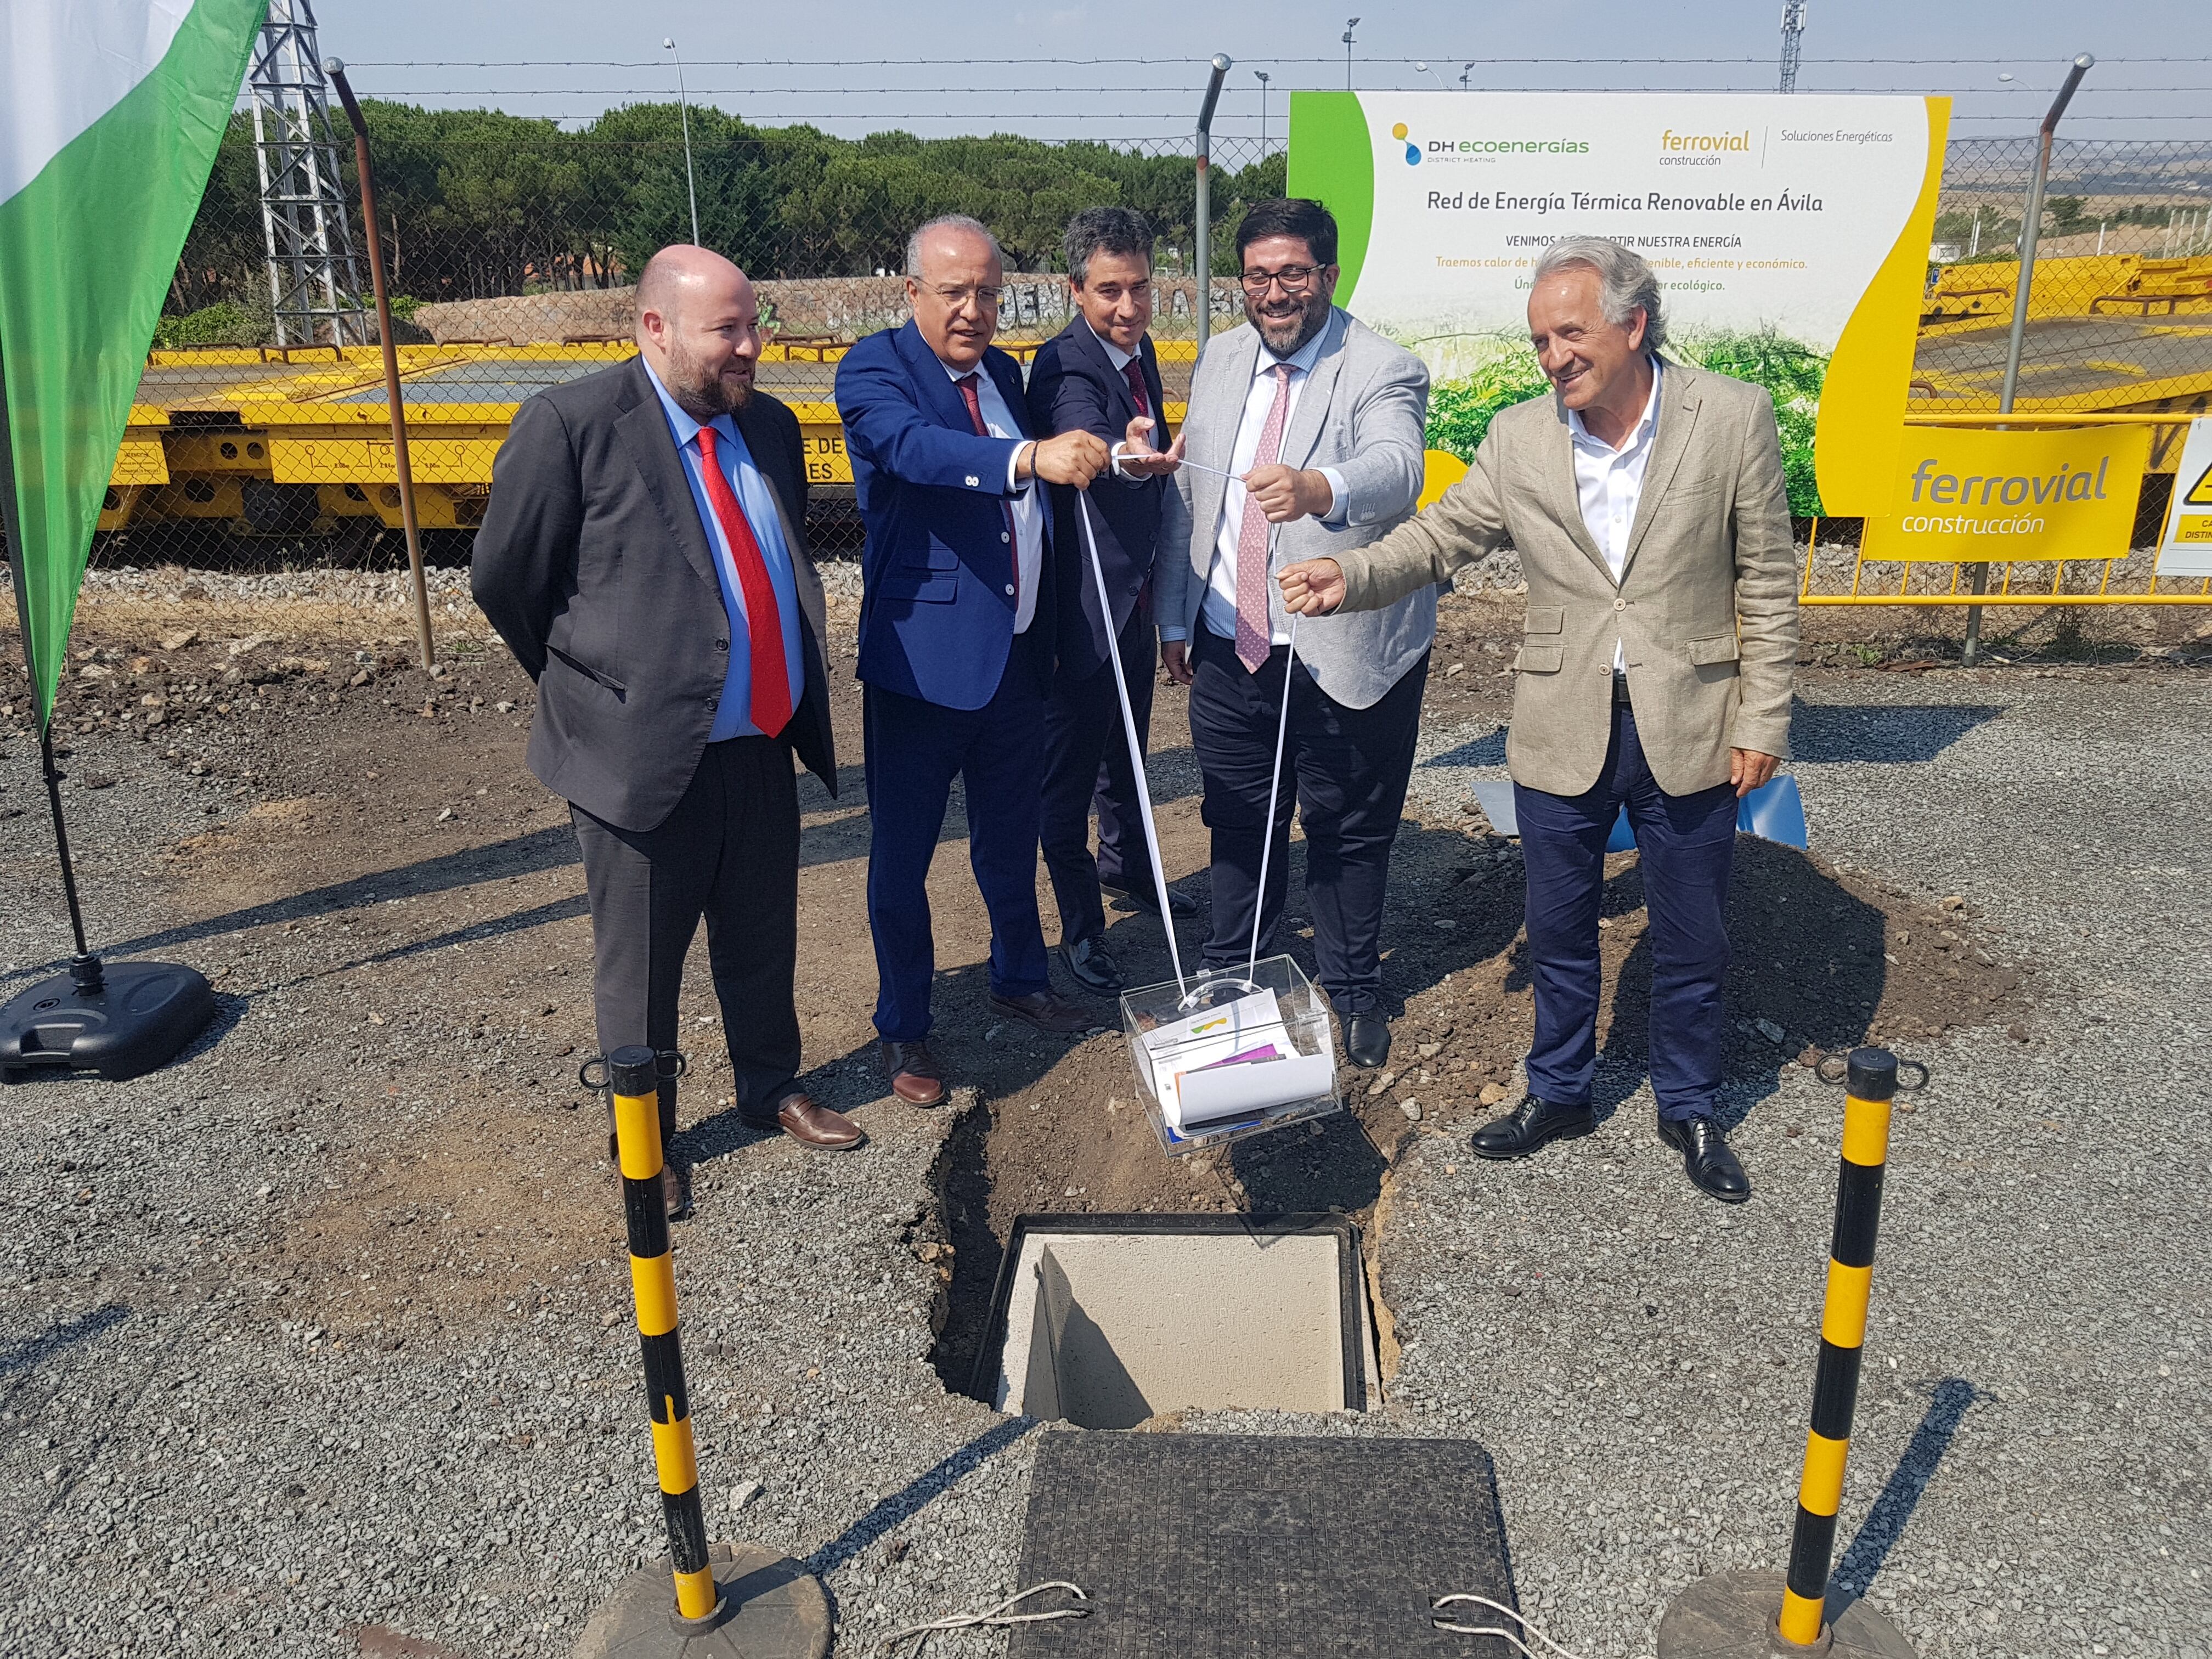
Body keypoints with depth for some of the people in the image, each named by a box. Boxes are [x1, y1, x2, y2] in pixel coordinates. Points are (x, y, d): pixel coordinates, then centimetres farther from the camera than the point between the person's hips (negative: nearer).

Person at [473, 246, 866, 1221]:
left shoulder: (770, 427, 6)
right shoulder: (571, 425, -14)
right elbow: (504, 579, -6)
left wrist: (797, 696, 13)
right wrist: (587, 686, 4)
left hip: (765, 745, 6)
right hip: (642, 752, -5)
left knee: (763, 938, 20)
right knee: (640, 961, 11)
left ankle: (772, 1089, 43)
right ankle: (643, 1142, 31)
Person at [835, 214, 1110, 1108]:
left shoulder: (1002, 371, 12)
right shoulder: (876, 368, -10)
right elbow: (917, 446, -32)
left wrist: (1045, 633, 19)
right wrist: (1030, 458, -49)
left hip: (1015, 655, 7)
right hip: (922, 660, -6)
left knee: (1011, 835, 21)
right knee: (902, 855, 6)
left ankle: (1020, 979, 41)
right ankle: (903, 1029, 22)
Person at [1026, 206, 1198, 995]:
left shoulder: (1141, 349, 5)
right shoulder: (1065, 366, -22)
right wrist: (1123, 457, -63)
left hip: (1137, 590, 9)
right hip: (1083, 598, -9)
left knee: (1127, 746, 25)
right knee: (1071, 767, 3)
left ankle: (1124, 864, 47)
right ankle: (1080, 929, 15)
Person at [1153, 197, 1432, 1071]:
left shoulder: (1384, 371, -11)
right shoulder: (1220, 359, 7)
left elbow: (1396, 469, -32)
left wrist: (1318, 488, -54)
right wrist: (1175, 618, 12)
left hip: (1344, 655, -4)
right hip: (1229, 648, 5)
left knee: (1348, 831, 10)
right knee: (1238, 824, 16)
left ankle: (1352, 992, 31)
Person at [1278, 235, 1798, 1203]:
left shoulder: (1733, 417, -8)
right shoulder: (1519, 437, -2)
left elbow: (1767, 580, -3)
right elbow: (1442, 536, 4)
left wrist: (1763, 720, -5)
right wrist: (1350, 577, -16)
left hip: (1689, 730, -1)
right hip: (1561, 732, 2)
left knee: (1690, 941, 13)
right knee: (1559, 930, 16)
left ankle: (1688, 1108, 35)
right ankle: (1559, 1093, 37)